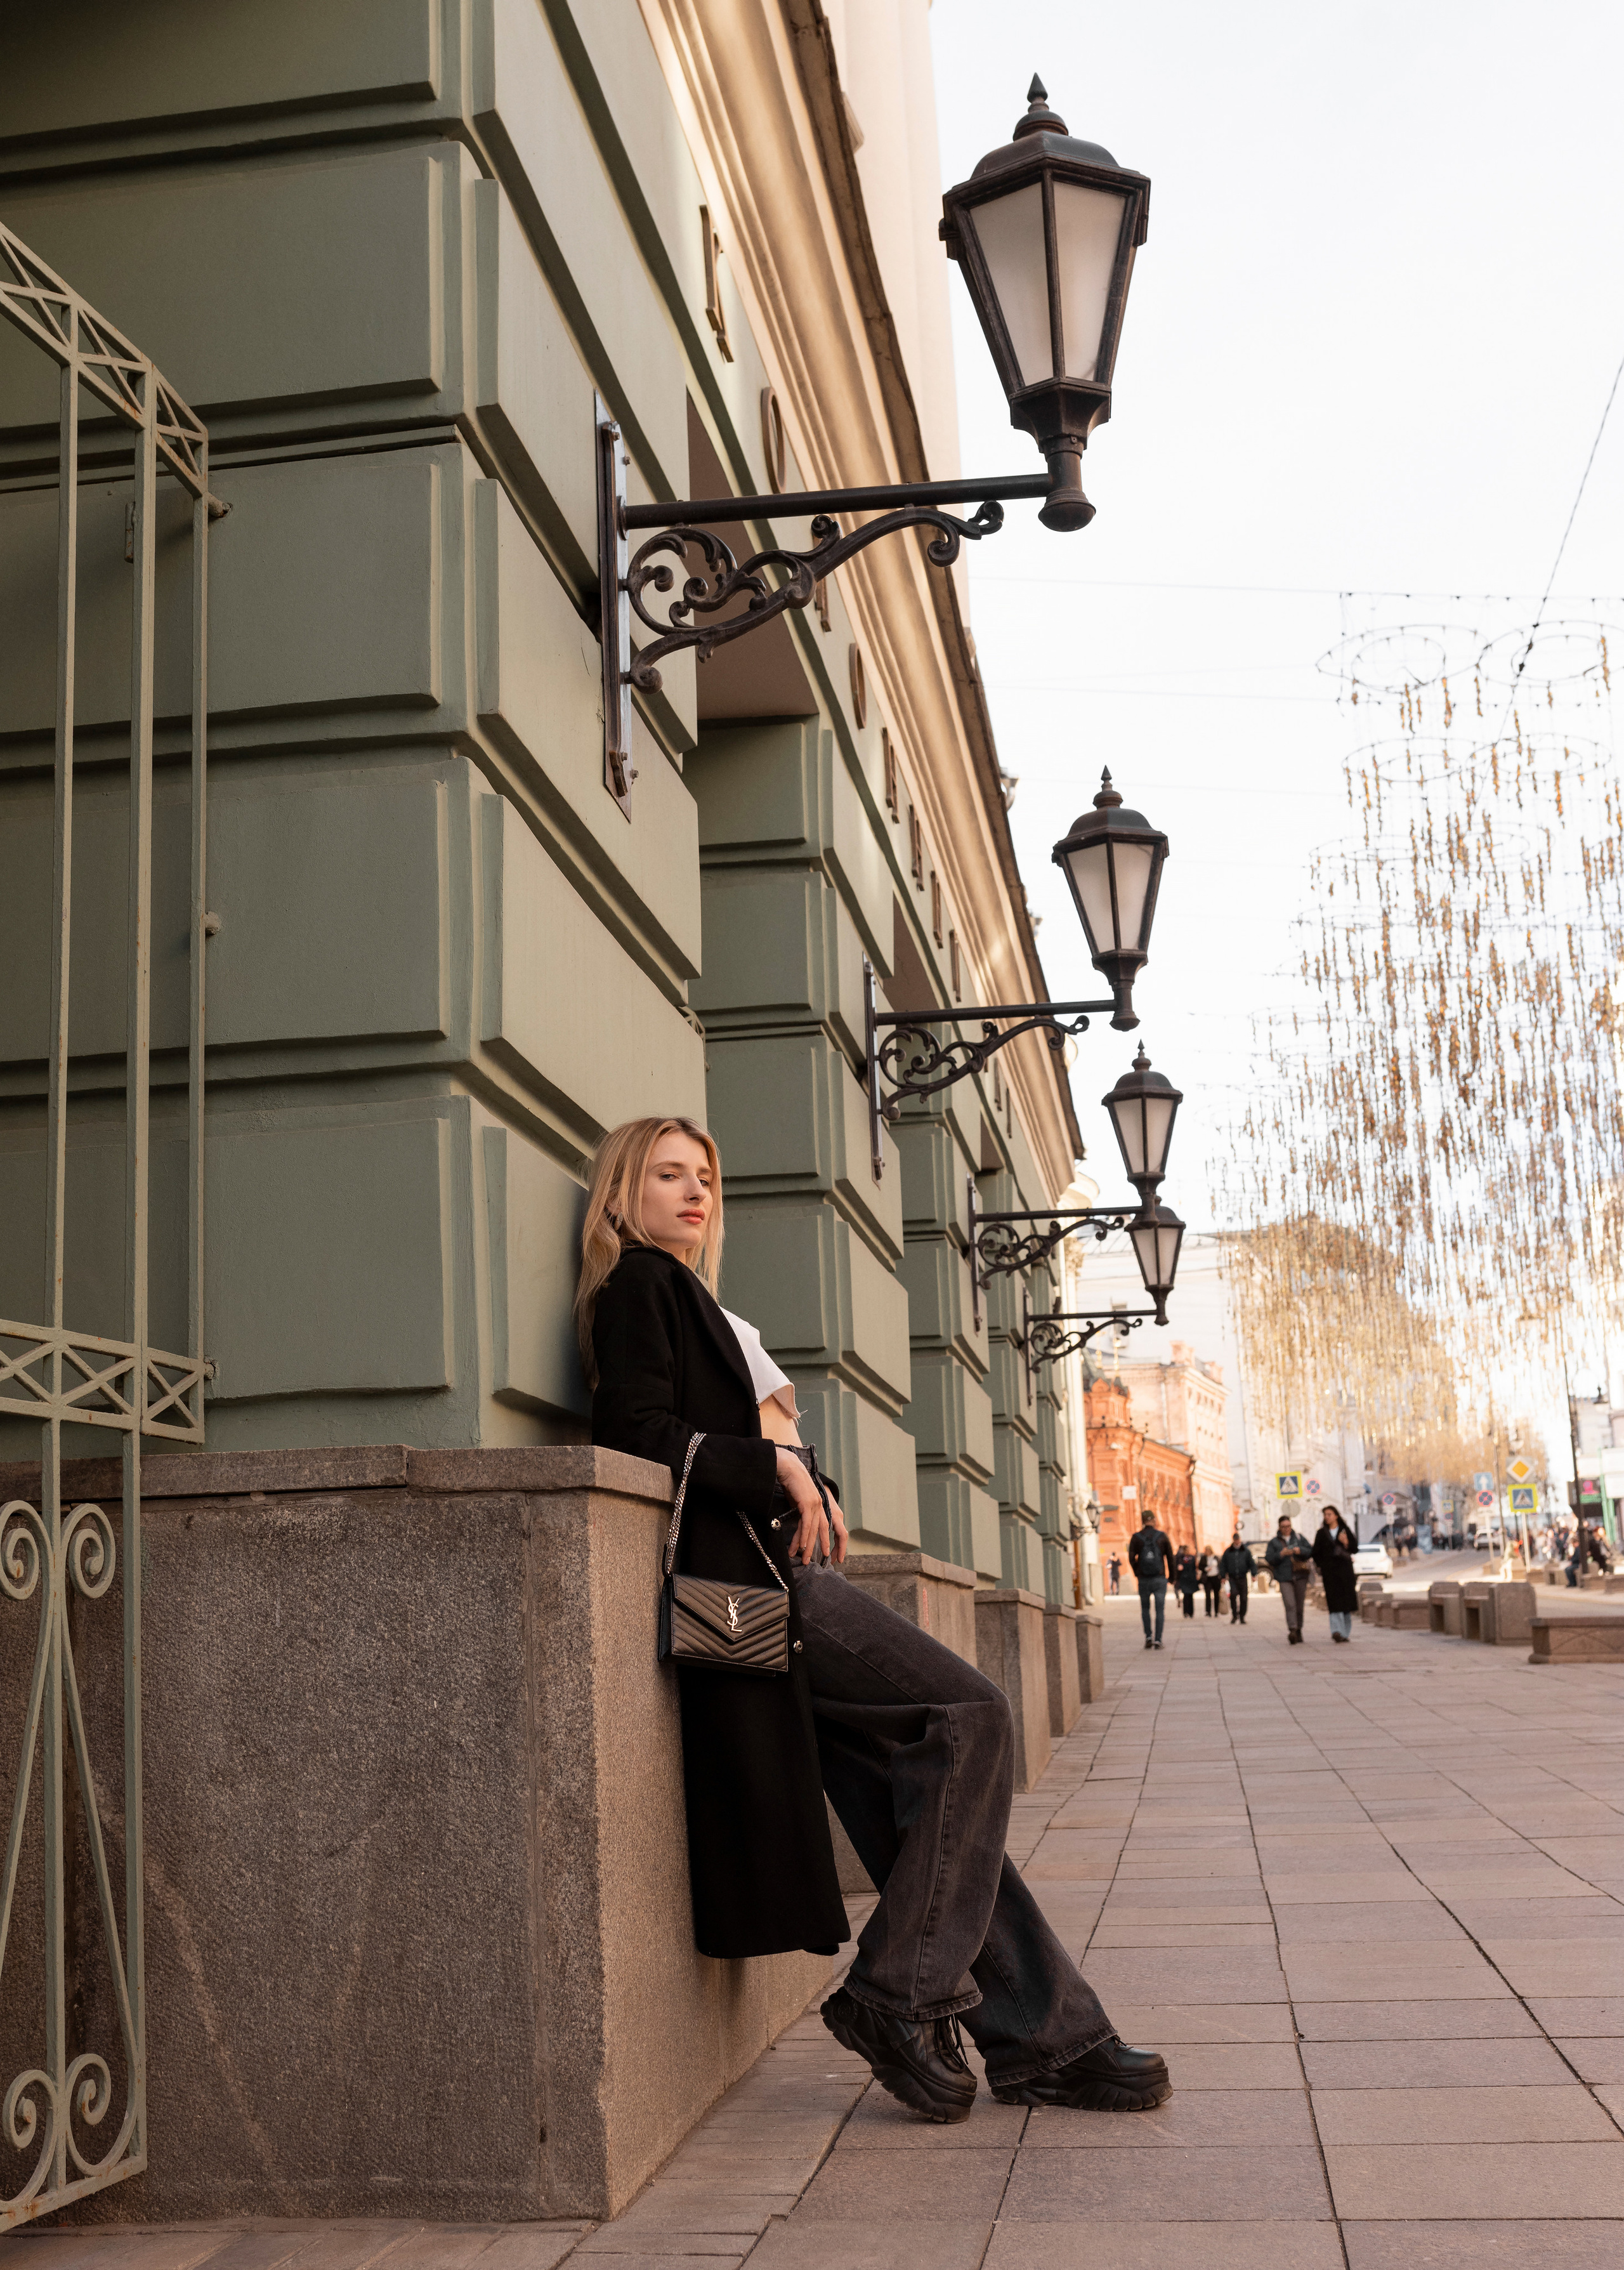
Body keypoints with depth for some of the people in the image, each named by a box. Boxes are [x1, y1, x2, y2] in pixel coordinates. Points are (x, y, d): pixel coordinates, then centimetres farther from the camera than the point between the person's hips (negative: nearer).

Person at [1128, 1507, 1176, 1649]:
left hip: (1143, 1579, 1)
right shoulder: (1163, 1536, -2)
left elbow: (1131, 1559, -4)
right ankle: (1158, 1640, -3)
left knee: (1145, 1608, 18)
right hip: (1160, 1579, -1)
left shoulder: (1136, 1537, -2)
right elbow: (1170, 1558, 1)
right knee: (1160, 1610, 5)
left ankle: (1148, 1636, 8)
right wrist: (1172, 1576, 13)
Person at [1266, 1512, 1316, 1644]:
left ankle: (1298, 1632, 16)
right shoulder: (1274, 1542, 10)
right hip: (1285, 1578, -2)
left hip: (1300, 1577, 2)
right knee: (1290, 1605, -17)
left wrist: (1300, 1550, -13)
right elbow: (1269, 1558, 1)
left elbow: (1311, 1552, 6)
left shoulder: (1299, 1538, 14)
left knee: (1299, 1606, 4)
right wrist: (1281, 1554, -15)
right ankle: (1292, 1631, -28)